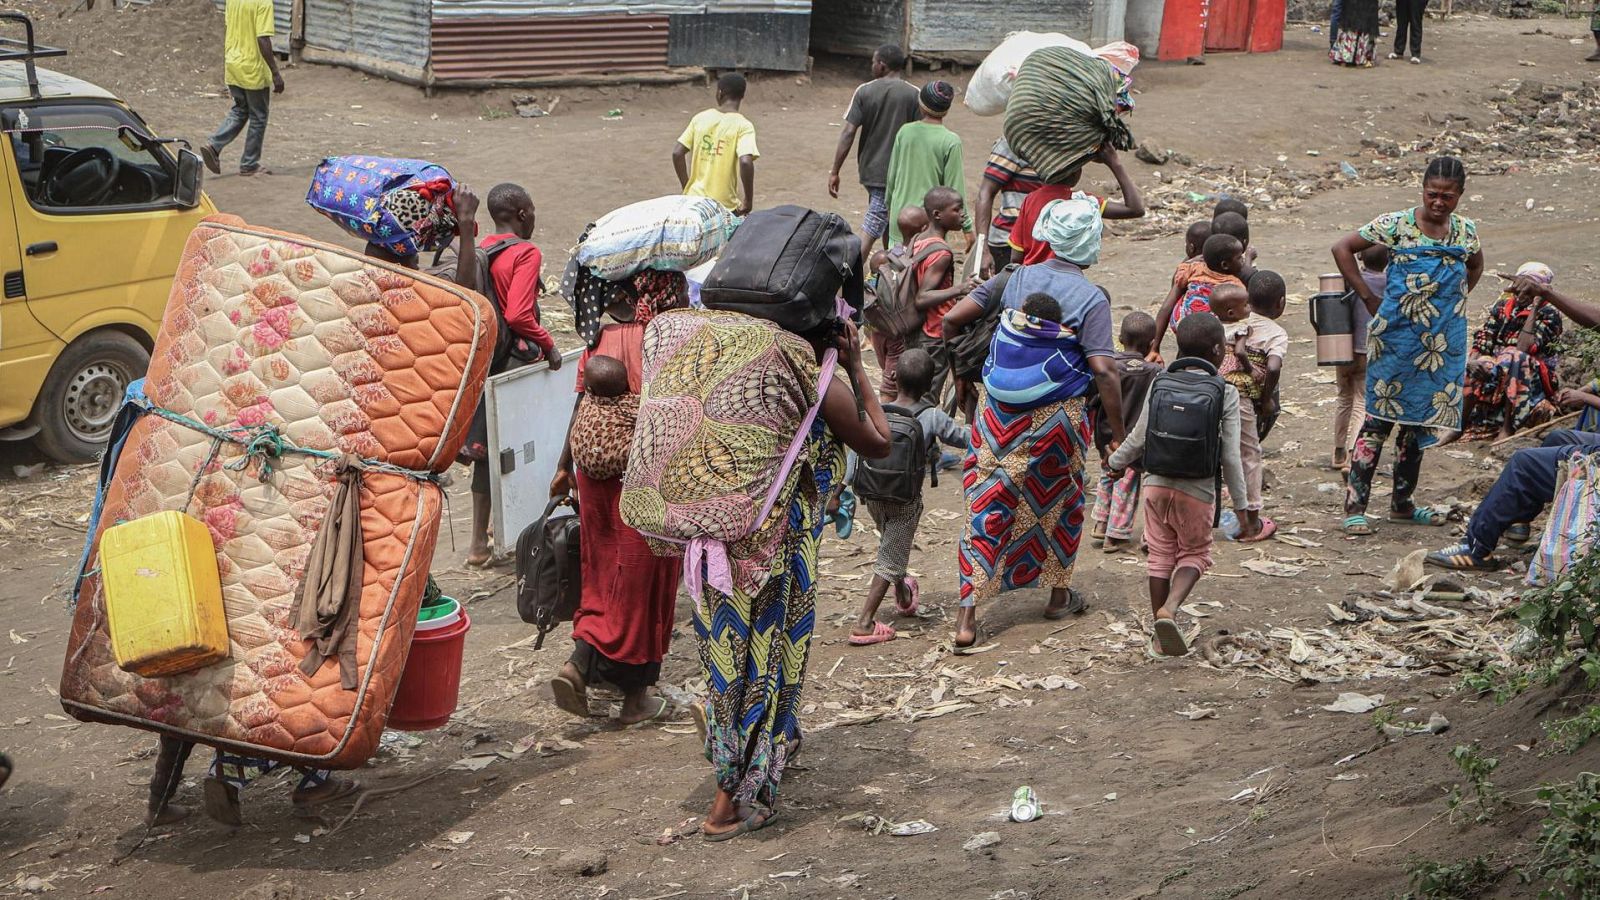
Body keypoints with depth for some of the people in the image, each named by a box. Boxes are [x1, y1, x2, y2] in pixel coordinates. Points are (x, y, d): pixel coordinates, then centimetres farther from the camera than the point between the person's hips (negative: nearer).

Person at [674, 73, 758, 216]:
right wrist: (749, 200, -13)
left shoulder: (700, 118, 3)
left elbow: (677, 153, 1)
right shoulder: (743, 126, -10)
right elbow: (745, 161, -24)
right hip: (725, 206, -4)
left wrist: (686, 188, 12)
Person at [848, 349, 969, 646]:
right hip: (905, 499, -4)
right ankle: (864, 622, -3)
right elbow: (963, 439, -3)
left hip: (873, 495, 4)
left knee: (890, 545, 27)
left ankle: (904, 595, 48)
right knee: (890, 559, 4)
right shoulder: (933, 418, -16)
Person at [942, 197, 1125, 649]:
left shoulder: (1015, 279, 1)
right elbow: (1103, 369, -17)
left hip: (998, 411, 2)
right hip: (1056, 418, -2)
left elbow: (952, 319, -1)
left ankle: (967, 615, -3)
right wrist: (1118, 433, -11)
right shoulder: (1091, 298, -10)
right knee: (1060, 500, 20)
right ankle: (1059, 594, 35)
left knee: (987, 505, 4)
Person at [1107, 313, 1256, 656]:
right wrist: (1242, 507, -1)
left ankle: (1161, 627, 21)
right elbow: (1230, 457, -7)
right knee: (1194, 553, 13)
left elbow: (1138, 438, 4)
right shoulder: (1226, 393, -7)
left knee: (1161, 552, 15)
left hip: (1157, 483, 3)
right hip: (1197, 489, -3)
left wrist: (1116, 462, 24)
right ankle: (1169, 608, -12)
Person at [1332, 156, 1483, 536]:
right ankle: (1355, 505, -2)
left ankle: (1403, 502, 25)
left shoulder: (1466, 231, 7)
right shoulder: (1396, 225, -7)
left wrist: (1454, 300, 13)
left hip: (1442, 344, 5)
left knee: (1420, 420, 12)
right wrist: (1368, 298, -5)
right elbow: (1342, 248, -3)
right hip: (1396, 339, -5)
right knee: (1380, 418, -5)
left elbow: (1475, 266, 27)